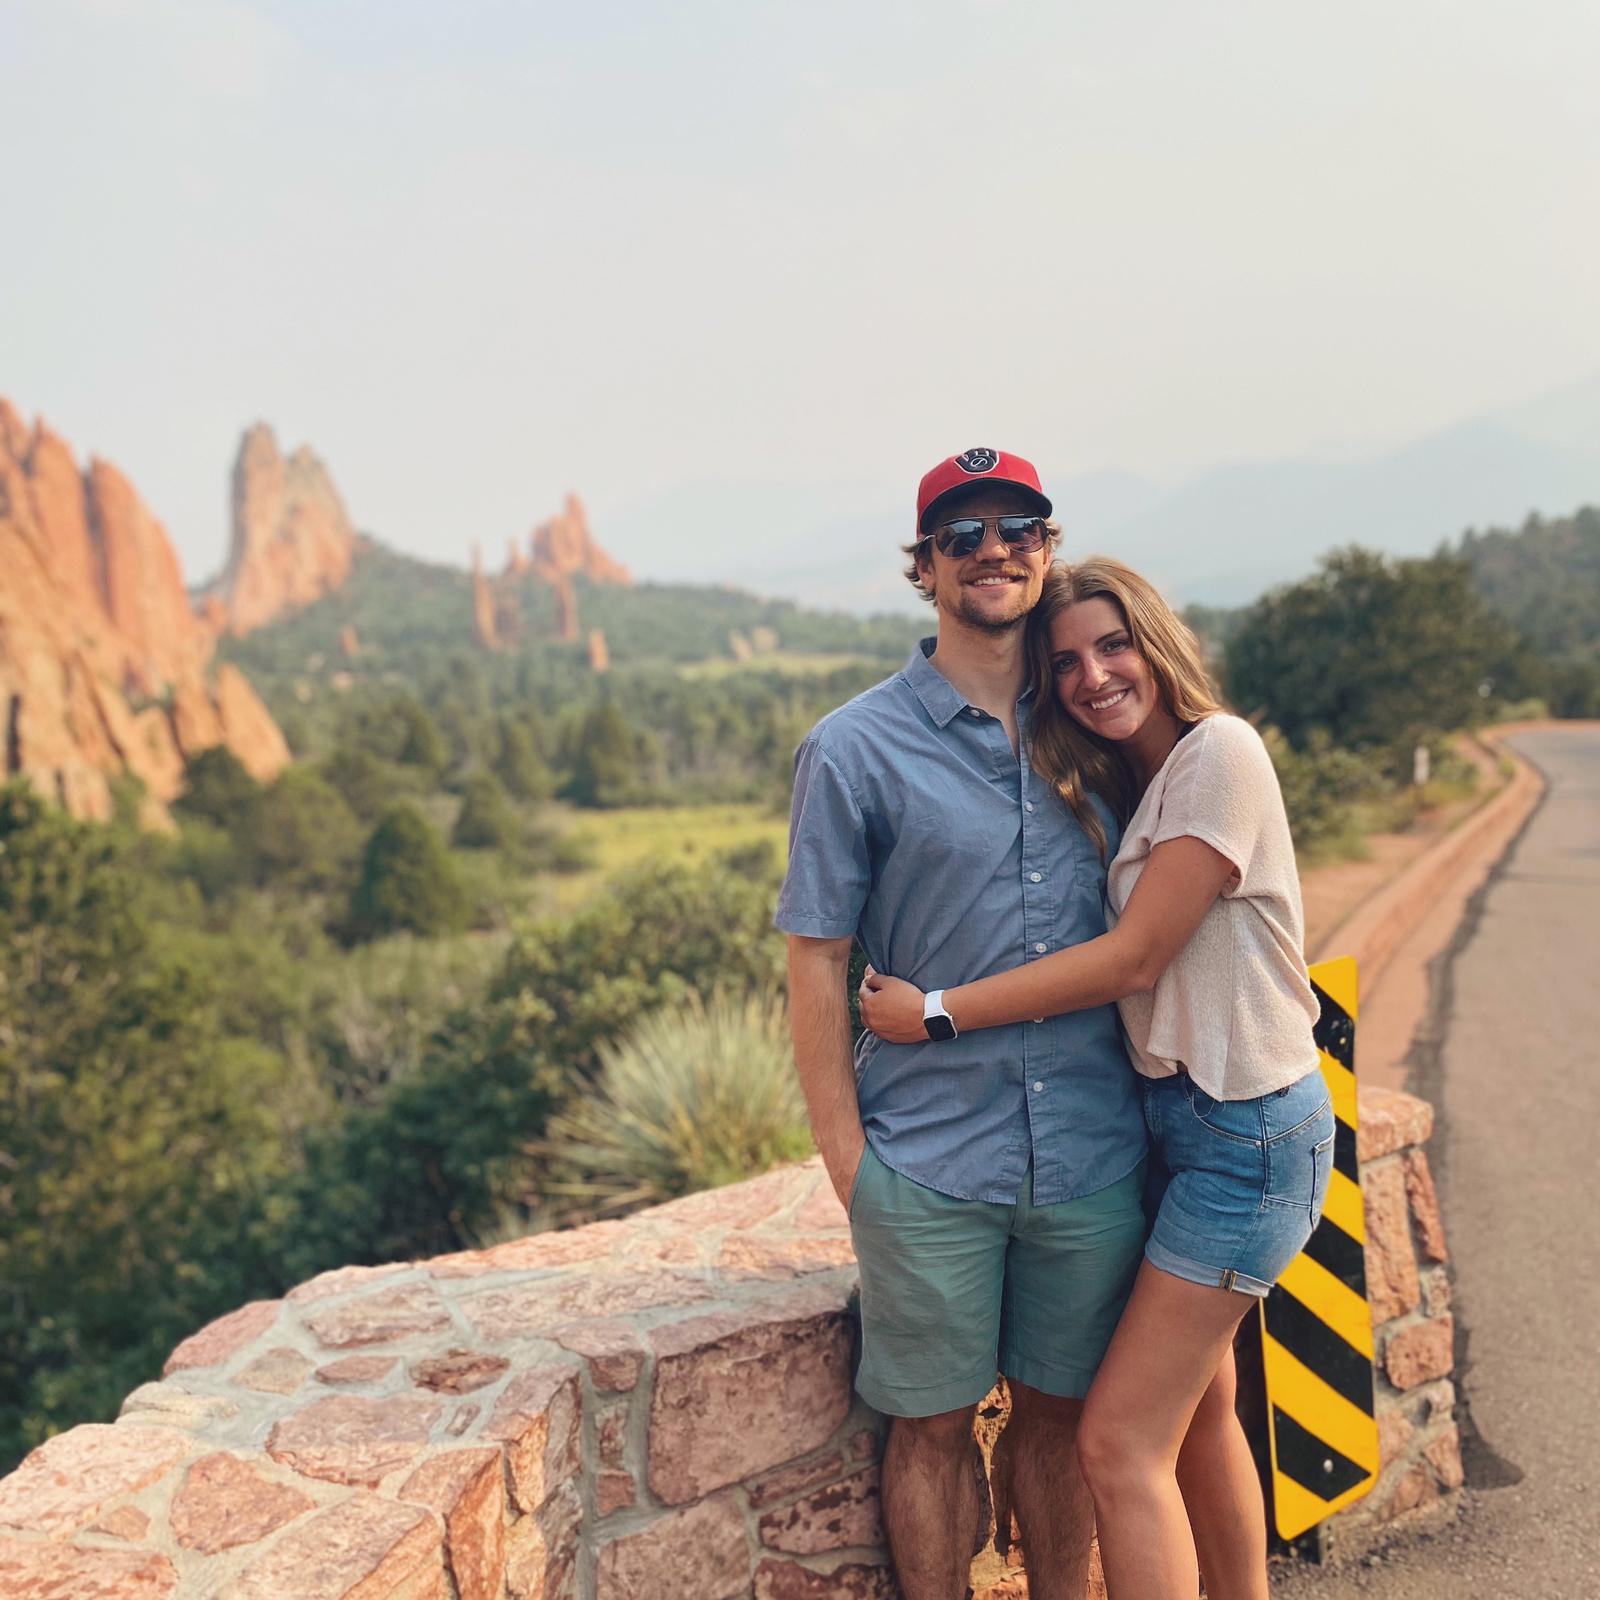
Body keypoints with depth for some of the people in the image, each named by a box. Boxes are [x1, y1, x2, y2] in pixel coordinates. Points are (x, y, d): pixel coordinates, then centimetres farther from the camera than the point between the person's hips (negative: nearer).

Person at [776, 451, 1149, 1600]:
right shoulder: (853, 751, -5)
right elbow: (817, 962, -4)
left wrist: (1160, 1104, 9)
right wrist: (848, 1162, -7)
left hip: (1094, 1156, 3)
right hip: (931, 1167, -3)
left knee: (1061, 1413, 17)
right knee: (934, 1425, 11)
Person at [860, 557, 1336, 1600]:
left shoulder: (1219, 752, -16)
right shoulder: (1123, 784, 12)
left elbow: (1133, 960, -20)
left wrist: (937, 1012, -17)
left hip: (1248, 1130, -9)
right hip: (1183, 1114, 9)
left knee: (1121, 1444, -7)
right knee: (1199, 1409, 20)